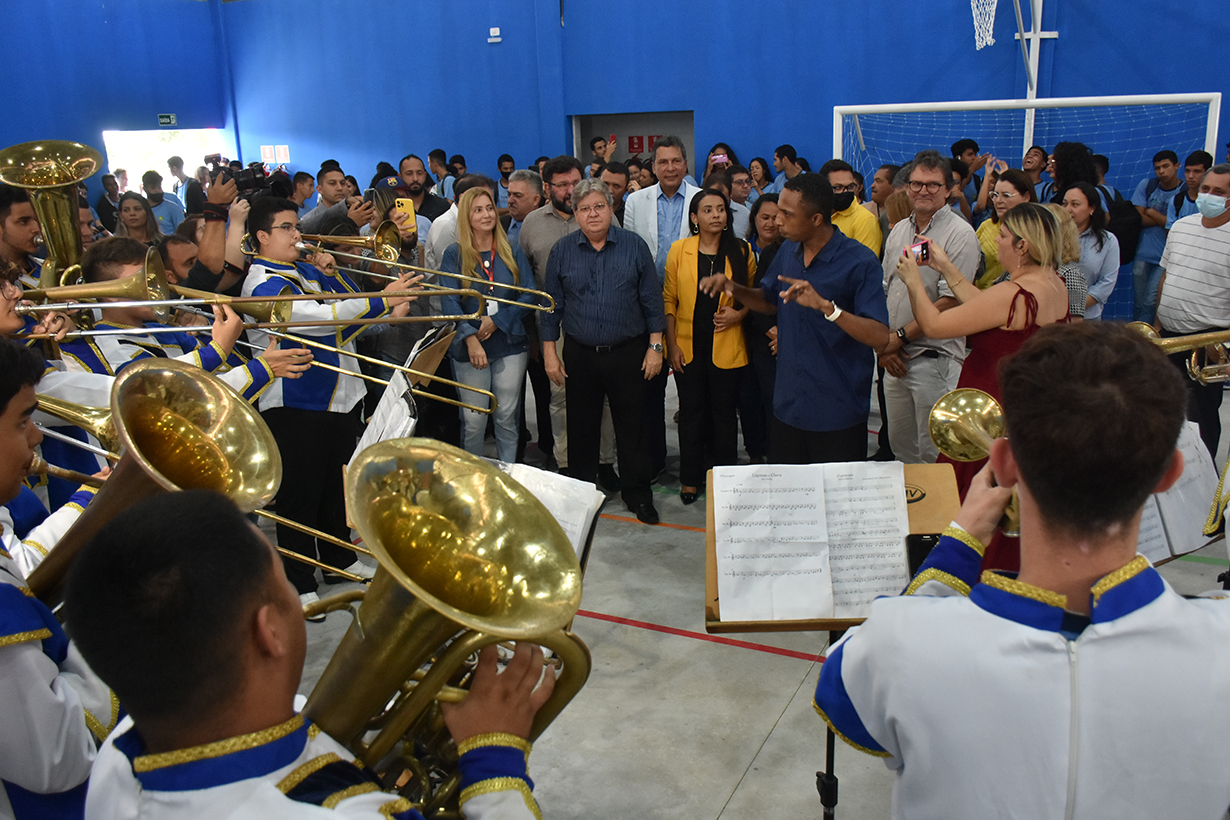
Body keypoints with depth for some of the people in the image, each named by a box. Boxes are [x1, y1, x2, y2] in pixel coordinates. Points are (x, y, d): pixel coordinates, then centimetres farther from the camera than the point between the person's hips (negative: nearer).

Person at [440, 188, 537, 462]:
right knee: (473, 421, 1)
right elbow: (449, 302, -7)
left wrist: (496, 321, -12)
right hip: (470, 349, -1)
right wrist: (470, 338, -21)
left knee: (507, 417, 7)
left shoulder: (512, 252, 8)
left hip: (510, 345, 2)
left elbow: (529, 294, 0)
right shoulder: (454, 254, 2)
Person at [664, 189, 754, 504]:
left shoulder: (742, 251, 0)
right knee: (691, 412, 10)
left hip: (727, 346, 0)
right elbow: (669, 300, 3)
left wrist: (738, 314, -9)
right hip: (688, 345, 0)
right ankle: (690, 478, 23)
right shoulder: (679, 250, 0)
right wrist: (672, 344, -3)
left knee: (724, 413, 8)